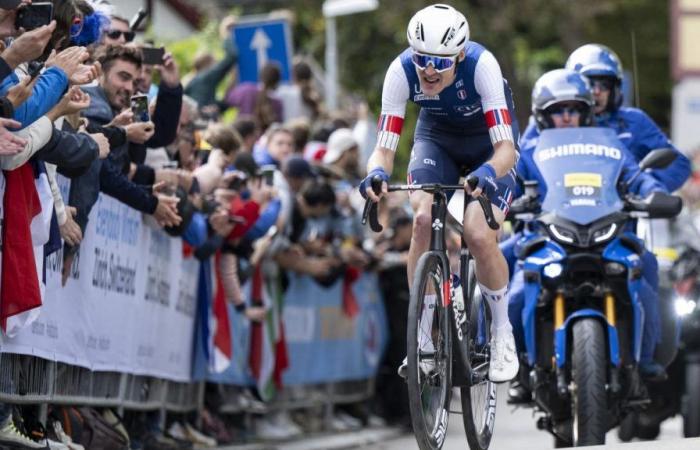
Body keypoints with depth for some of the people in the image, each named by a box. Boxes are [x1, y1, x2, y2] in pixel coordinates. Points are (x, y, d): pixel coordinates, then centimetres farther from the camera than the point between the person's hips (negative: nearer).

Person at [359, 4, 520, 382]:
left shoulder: (481, 65, -36)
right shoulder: (401, 71, -29)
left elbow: (506, 148, -38)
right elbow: (384, 147, -28)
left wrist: (488, 172, -59)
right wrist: (376, 173, -51)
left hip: (488, 142, -2)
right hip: (437, 138, 3)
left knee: (479, 236, -21)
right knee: (423, 219, -23)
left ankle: (502, 334, 5)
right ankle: (423, 339, -12)